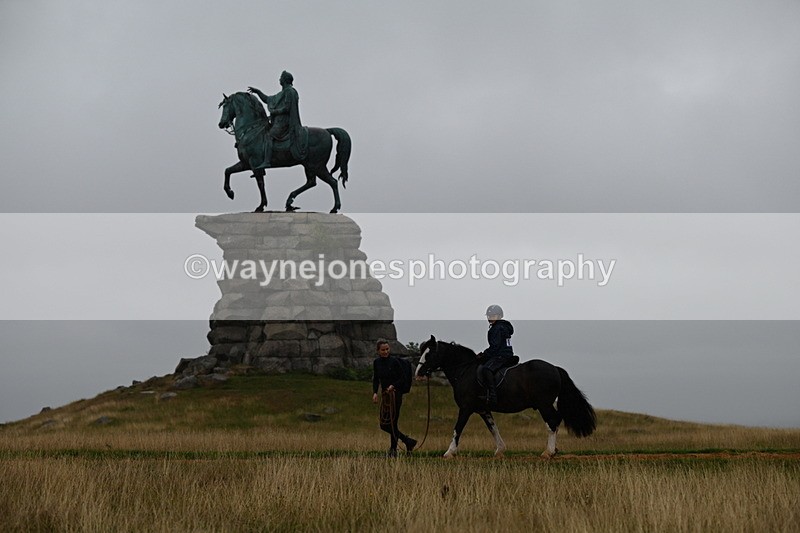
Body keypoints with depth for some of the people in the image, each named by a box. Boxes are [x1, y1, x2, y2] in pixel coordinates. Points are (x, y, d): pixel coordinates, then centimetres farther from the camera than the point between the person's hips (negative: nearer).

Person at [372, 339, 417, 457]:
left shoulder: (394, 361, -10)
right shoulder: (376, 362, 5)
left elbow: (402, 378, -6)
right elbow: (375, 379, 10)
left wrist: (394, 386, -22)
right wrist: (375, 393, -4)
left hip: (395, 394, -6)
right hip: (385, 395, 6)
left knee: (392, 423, -6)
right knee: (384, 425, 5)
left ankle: (393, 450, 5)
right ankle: (407, 441, 14)